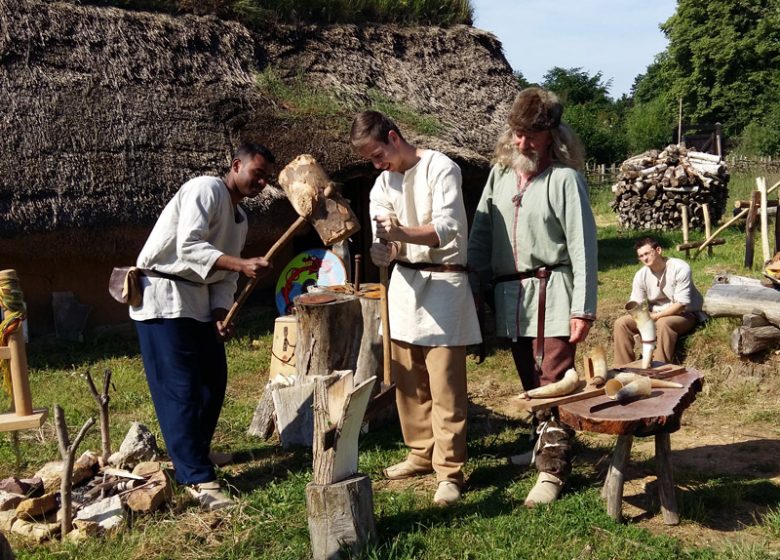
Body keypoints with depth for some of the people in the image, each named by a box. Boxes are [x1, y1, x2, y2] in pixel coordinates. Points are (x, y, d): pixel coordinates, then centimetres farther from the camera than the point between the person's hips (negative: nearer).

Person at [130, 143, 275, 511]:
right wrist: (241, 264, -34)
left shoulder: (240, 218, 16)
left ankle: (194, 452, 34)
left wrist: (221, 313, -2)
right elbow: (189, 248, -25)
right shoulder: (206, 190, -13)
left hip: (198, 300, 10)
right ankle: (198, 479, -6)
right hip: (163, 296, -10)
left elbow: (225, 274, 14)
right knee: (180, 390, -9)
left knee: (213, 381, 14)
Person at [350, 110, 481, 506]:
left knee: (445, 385, -6)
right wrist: (383, 251, -22)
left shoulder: (440, 169, -10)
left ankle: (449, 470, 3)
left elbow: (448, 229, -19)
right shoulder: (383, 184, 10)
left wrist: (403, 233, -35)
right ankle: (421, 453, 28)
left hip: (443, 284, -6)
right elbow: (386, 242, 3)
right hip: (405, 283, 7)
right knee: (408, 380, 12)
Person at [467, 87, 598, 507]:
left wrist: (583, 308, -14)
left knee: (554, 383, -5)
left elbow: (582, 245, -11)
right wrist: (473, 286, 6)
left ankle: (552, 471, 3)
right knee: (530, 381, 17)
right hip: (509, 294, 6)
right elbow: (481, 232, 12)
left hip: (551, 293, -6)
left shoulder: (564, 177, -9)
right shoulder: (500, 172, 8)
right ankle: (545, 445, 34)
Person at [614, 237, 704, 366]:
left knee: (663, 324, -38)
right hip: (654, 315, 6)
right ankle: (623, 367, -8)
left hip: (685, 314, -5)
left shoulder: (680, 268, -19)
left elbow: (681, 305, -22)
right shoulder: (641, 275, -4)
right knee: (621, 323, -12)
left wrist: (655, 316, -28)